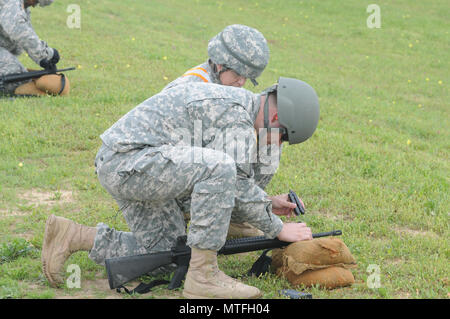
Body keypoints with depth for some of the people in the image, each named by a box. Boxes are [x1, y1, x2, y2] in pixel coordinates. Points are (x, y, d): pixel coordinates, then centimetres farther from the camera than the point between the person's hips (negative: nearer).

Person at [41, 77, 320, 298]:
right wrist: (278, 229, -6)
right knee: (219, 167, -27)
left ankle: (71, 236, 14)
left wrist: (268, 204, 21)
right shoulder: (235, 114, -15)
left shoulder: (233, 102, 17)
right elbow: (238, 187, -15)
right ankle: (203, 275, -19)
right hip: (126, 161, -11)